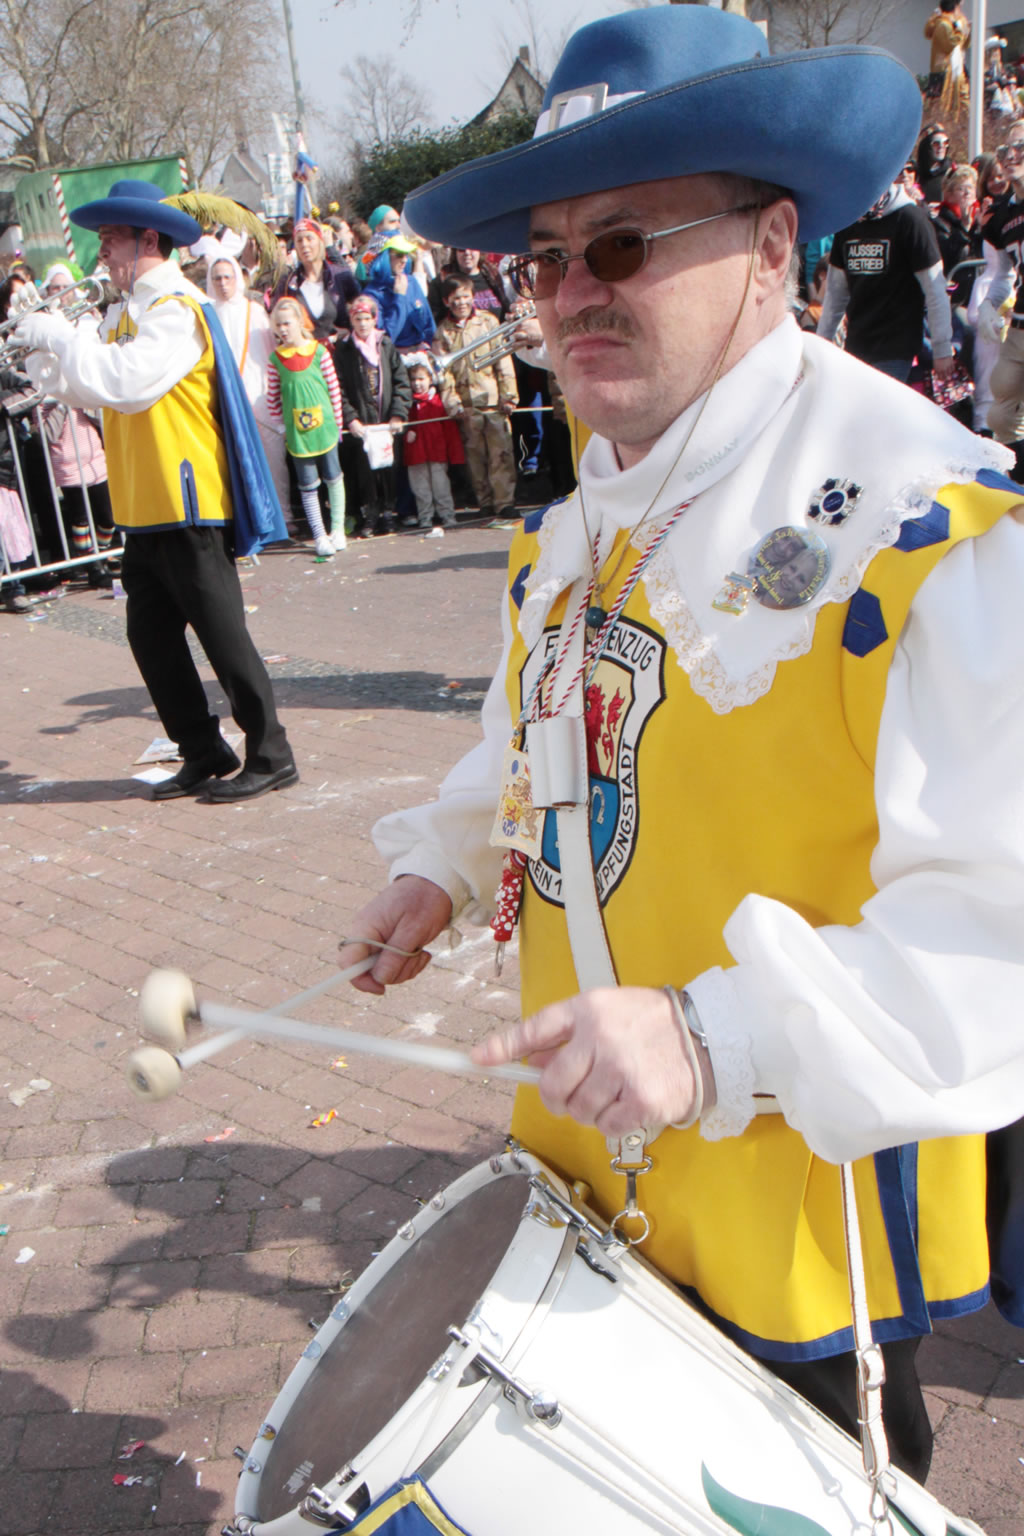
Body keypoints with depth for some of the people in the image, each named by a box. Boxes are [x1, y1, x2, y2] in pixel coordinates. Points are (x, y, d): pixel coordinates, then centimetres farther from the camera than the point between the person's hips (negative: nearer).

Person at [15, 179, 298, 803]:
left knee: (222, 633, -4)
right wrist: (47, 356, 3)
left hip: (188, 505, -9)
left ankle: (271, 756, 6)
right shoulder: (125, 312, 18)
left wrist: (60, 336, -13)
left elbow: (128, 382, -23)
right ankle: (205, 755, 20)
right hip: (143, 510, 9)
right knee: (152, 638, 10)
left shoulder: (177, 309, -10)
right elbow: (91, 390, 18)